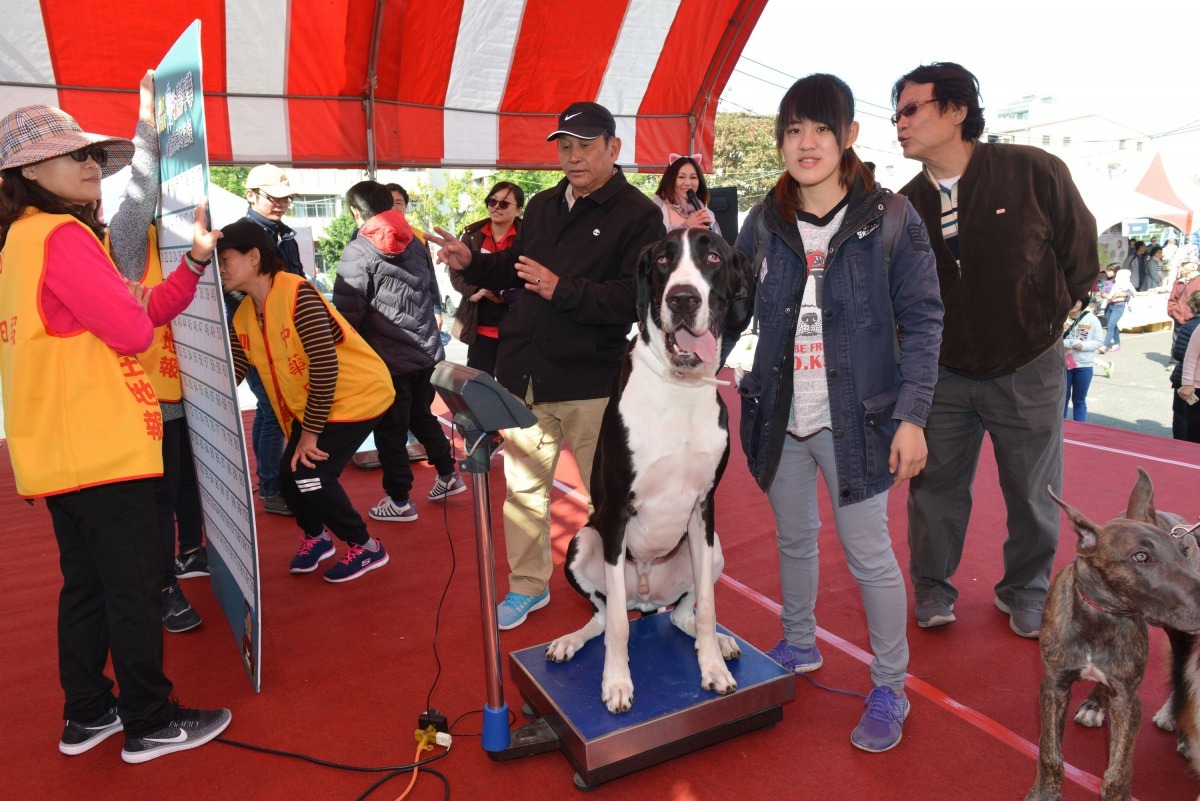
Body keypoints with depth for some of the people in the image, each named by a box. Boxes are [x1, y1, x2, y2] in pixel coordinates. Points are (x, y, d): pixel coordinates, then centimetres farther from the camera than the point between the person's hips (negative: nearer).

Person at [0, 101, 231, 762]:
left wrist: (192, 264, 6)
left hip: (58, 450, 10)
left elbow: (143, 313, 13)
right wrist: (136, 303, 2)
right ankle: (150, 724, 13)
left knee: (87, 583, 18)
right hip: (100, 447, -10)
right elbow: (132, 330, -20)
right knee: (134, 585, 1)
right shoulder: (60, 236, -15)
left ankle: (87, 714, 29)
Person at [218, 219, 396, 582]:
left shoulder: (296, 294, -24)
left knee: (311, 476, -13)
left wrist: (310, 433, -21)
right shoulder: (243, 316, 1)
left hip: (357, 395, -7)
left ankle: (365, 547, 9)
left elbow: (325, 366, -27)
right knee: (290, 475, 2)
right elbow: (229, 375, 1)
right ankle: (316, 536, 34)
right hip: (311, 405, 7)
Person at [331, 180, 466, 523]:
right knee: (422, 416, 24)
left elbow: (348, 312, -14)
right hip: (428, 351, 6)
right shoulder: (415, 243, 8)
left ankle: (400, 501, 15)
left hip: (389, 357, -6)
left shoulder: (358, 251, -11)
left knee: (390, 430, 6)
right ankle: (448, 475, 31)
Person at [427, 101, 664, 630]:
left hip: (592, 382, -6)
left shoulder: (638, 215, -8)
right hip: (526, 374, 6)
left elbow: (635, 297, -20)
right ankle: (527, 585, 31)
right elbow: (514, 270, 23)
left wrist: (563, 289, -25)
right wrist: (472, 264, 6)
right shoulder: (543, 206, 15)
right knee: (523, 486, 14)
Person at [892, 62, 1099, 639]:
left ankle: (1025, 591, 33)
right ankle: (932, 588, 28)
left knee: (1033, 492, 10)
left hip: (1029, 370, -1)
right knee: (935, 485, 8)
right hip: (943, 374, 2)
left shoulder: (1034, 172, -12)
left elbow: (1081, 249, 2)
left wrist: (1050, 315, 7)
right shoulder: (907, 207, -4)